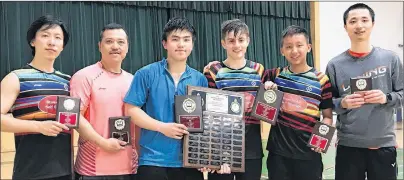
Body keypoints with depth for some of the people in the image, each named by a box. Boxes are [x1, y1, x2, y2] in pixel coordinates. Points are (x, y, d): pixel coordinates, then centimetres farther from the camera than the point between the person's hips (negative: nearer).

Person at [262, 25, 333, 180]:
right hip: (278, 151, 2)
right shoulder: (274, 75, 3)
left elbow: (327, 116, 1)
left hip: (308, 152, -1)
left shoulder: (321, 80, -3)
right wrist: (265, 89, -8)